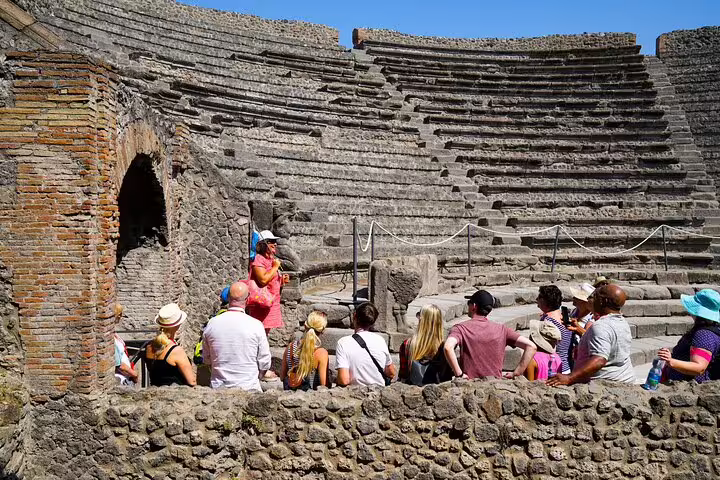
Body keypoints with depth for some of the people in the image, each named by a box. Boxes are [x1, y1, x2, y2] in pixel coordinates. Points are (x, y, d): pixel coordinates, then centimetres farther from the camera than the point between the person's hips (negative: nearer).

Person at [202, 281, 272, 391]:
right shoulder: (256, 325, -7)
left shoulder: (212, 324, 1)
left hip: (218, 387, 3)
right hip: (248, 387, -2)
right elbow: (264, 362, 0)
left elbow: (207, 359, 12)